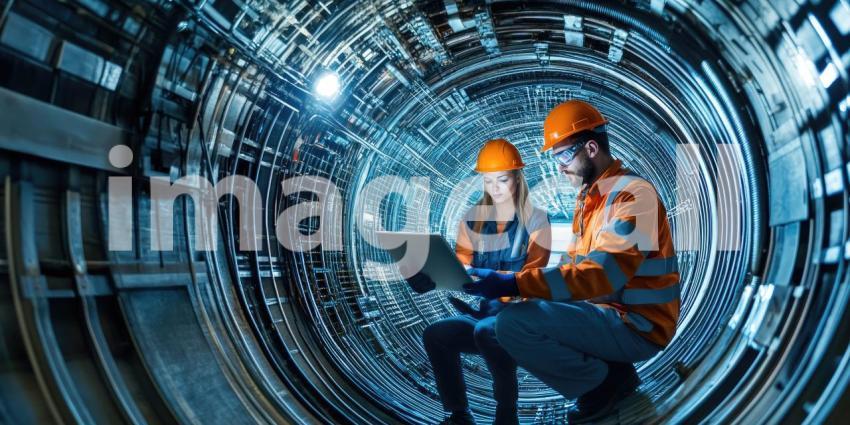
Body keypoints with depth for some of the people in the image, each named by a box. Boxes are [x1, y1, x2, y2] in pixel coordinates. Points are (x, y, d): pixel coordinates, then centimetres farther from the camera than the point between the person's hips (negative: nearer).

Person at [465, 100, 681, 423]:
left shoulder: (633, 194, -17)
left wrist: (515, 284, -32)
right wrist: (511, 283, -2)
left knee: (514, 323, -24)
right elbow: (574, 266, 13)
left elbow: (602, 274, -29)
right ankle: (605, 374, 7)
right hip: (605, 312, 9)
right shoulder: (588, 197, 12)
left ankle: (605, 382, -3)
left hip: (638, 325, -9)